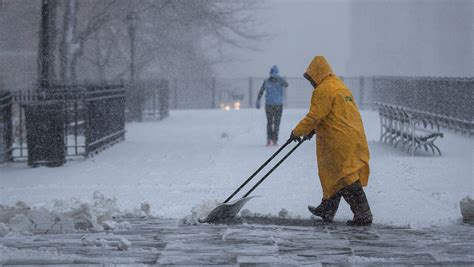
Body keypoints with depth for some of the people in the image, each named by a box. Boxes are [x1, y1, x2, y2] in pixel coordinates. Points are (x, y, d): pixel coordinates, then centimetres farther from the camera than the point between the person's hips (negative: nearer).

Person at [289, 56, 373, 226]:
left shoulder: (324, 90, -12)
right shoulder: (340, 87, 19)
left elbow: (314, 116, -15)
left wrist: (297, 132, -3)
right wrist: (314, 129, 25)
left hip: (341, 141, -10)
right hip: (354, 139, 10)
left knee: (346, 178, -7)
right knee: (334, 175, 18)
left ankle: (363, 214, -9)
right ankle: (327, 210, 28)